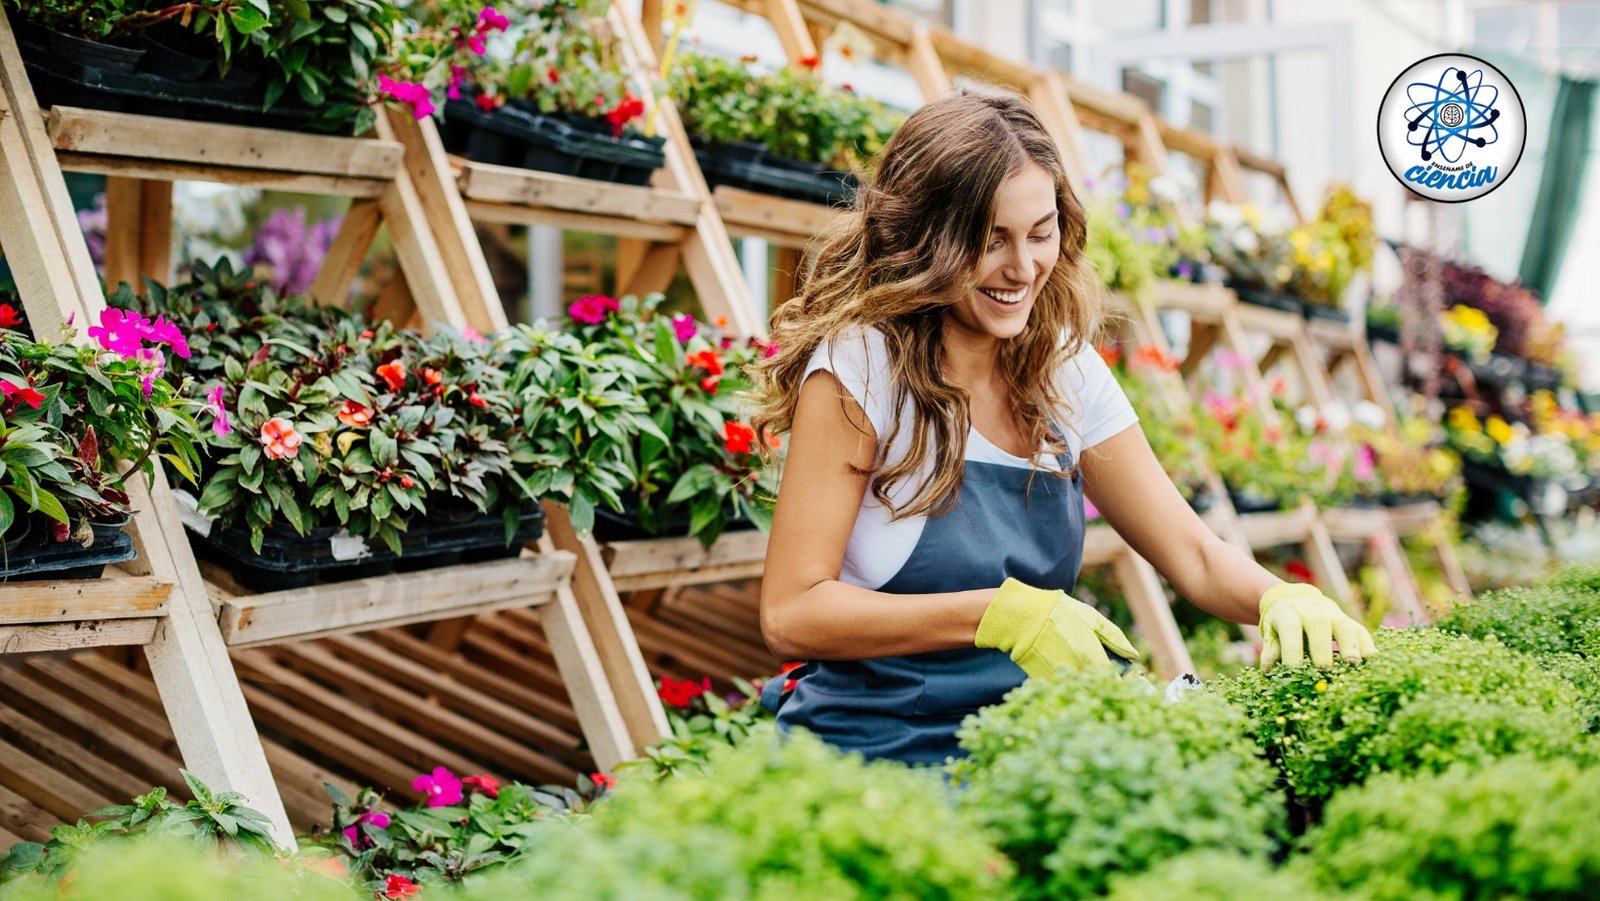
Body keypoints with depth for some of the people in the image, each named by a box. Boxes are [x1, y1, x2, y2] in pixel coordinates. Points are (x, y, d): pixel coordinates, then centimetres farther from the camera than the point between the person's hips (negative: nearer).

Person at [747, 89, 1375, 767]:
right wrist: (1002, 614, -25)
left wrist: (1281, 598, -14)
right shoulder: (861, 368, -13)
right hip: (869, 757, -6)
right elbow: (790, 613, -17)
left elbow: (1192, 554, 9)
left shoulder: (1065, 371, 5)